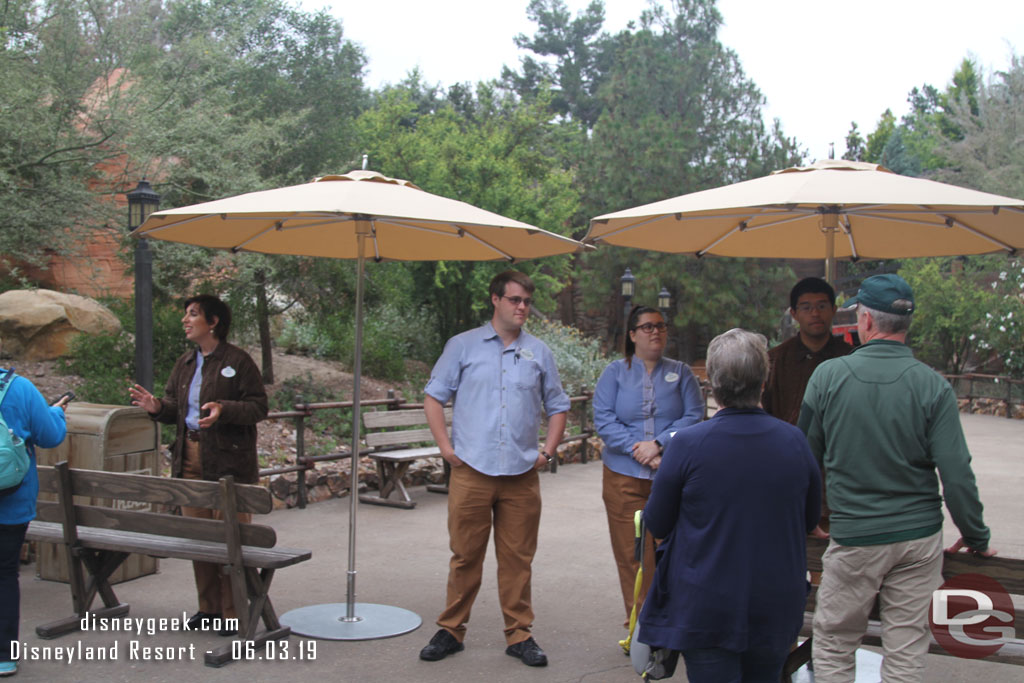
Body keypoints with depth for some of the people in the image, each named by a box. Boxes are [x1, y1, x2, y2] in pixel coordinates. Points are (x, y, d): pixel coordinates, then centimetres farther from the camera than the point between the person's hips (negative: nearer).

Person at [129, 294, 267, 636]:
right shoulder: (185, 363, 15)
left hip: (229, 458, -7)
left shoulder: (238, 361, -7)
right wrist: (157, 407, -4)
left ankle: (233, 611, 5)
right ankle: (209, 606, 23)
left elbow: (258, 406, -11)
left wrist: (224, 410, -26)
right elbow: (175, 408, 17)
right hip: (190, 457, 7)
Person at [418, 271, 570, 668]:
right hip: (471, 471, -2)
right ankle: (451, 631, 18)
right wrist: (446, 447, -3)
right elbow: (434, 397, 5)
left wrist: (548, 451, 6)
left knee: (518, 557, 7)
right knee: (465, 554, 5)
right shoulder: (463, 346, 4)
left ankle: (519, 635, 17)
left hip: (522, 474, 2)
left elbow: (557, 407, 18)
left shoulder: (539, 353, 10)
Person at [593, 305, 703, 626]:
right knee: (632, 555, -1)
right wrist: (637, 449, -13)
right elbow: (603, 419, -1)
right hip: (625, 477, 0)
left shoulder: (680, 372, 11)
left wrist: (659, 443, -13)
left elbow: (694, 416, 0)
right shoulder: (615, 372, 9)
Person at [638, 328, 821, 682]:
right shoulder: (795, 441, -6)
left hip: (706, 609, -3)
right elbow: (811, 519, 8)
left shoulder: (687, 444, -17)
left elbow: (657, 524, -6)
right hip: (777, 609, 4)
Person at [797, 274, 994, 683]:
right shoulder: (933, 386, -9)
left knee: (833, 646, 13)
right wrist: (976, 538, 4)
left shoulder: (828, 376, -8)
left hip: (854, 537, -1)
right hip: (919, 539, 1)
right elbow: (957, 476, -10)